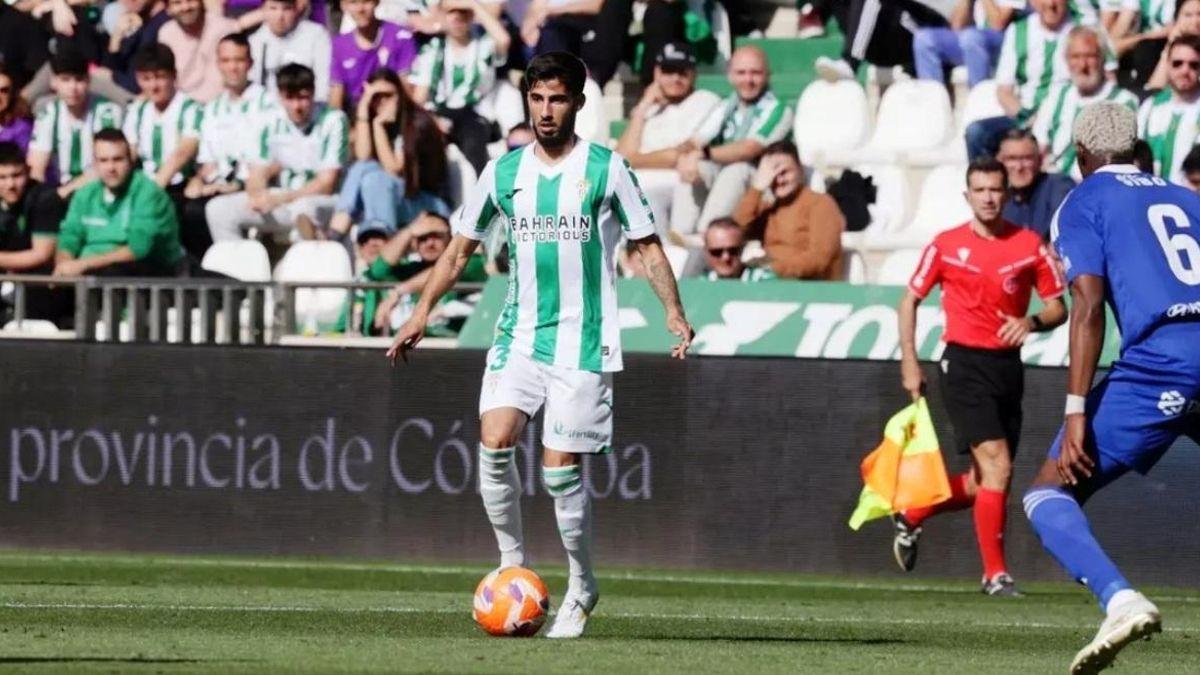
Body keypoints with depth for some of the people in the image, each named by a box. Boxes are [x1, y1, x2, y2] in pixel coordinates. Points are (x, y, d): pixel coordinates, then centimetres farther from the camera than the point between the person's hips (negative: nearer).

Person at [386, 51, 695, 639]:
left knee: (561, 469, -6)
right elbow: (460, 247, 16)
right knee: (494, 444, -16)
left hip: (582, 343, -3)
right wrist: (422, 312, 8)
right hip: (519, 335, 3)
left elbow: (647, 244, 2)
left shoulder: (606, 169, -2)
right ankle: (512, 564, 0)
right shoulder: (504, 171, 8)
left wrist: (673, 311, -11)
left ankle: (581, 588, 12)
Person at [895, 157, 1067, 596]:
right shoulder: (946, 246, -1)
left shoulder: (1030, 246, 3)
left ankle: (911, 516, 33)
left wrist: (1032, 322, -16)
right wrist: (909, 362, 2)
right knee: (997, 464, -17)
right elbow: (910, 300, 9)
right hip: (964, 364, -4)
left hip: (1008, 365, 4)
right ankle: (995, 574, -12)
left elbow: (1058, 309, 6)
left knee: (982, 485, 7)